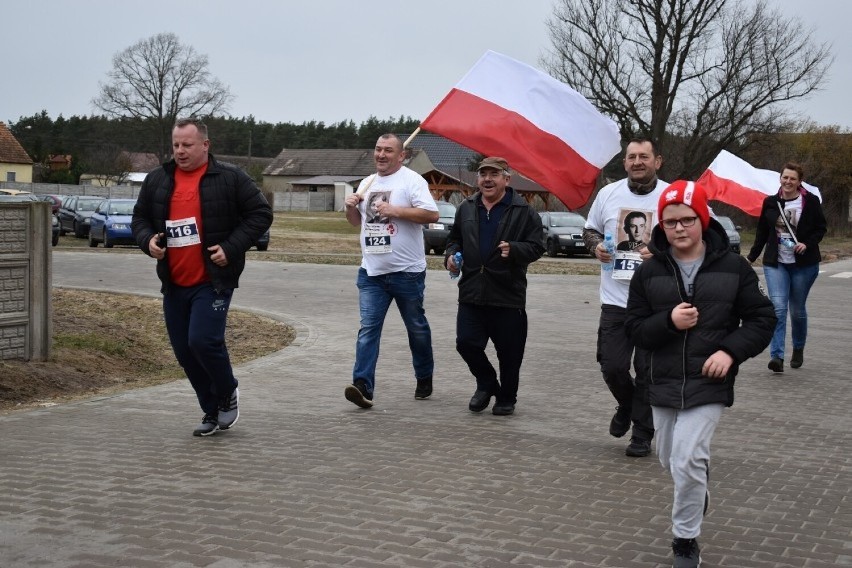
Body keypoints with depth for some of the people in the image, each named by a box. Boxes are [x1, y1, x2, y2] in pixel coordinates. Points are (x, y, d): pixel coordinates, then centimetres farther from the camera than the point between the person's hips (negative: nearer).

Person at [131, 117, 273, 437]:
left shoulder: (230, 179, -3)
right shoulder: (156, 180, 10)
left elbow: (260, 214, -3)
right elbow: (140, 218, 19)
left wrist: (231, 248, -12)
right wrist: (147, 240, -4)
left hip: (212, 281, -5)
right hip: (174, 284, 5)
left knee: (203, 340, -19)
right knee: (184, 352, 7)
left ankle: (227, 393, 11)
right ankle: (212, 412, 24)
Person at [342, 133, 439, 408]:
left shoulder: (412, 180, -6)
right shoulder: (367, 183, 15)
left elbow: (432, 214, -18)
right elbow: (356, 220, 25)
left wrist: (395, 211, -21)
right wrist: (351, 206, 4)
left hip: (407, 272, -5)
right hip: (371, 272, 5)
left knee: (417, 328, 10)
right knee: (368, 328, -6)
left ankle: (424, 378, 29)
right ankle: (363, 386, -12)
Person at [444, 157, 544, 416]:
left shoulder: (523, 211, -5)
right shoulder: (466, 208, 10)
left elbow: (536, 247, -7)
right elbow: (455, 238, 23)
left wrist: (514, 250, -25)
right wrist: (451, 254, 2)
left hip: (508, 296, -4)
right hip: (471, 293, 4)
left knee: (509, 351, 5)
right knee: (466, 343, 2)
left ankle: (506, 398, 25)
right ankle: (486, 384, 27)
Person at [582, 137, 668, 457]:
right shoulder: (608, 194, 5)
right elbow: (590, 230, 17)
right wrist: (596, 245, -4)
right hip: (615, 299, 2)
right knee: (612, 366, 2)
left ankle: (642, 435, 18)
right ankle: (627, 406, 34)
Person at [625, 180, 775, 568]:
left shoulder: (733, 267, -5)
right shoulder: (649, 272, -1)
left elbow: (762, 318, 0)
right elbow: (634, 328, 0)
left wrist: (731, 350, -15)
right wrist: (668, 322, -20)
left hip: (709, 384, -3)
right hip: (663, 383, 4)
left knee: (687, 461, -14)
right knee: (670, 460, 18)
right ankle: (698, 492, 52)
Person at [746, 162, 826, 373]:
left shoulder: (811, 202, -3)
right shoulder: (770, 202, 4)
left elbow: (821, 229, 3)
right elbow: (762, 232, 12)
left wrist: (807, 244, -14)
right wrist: (751, 257, 12)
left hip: (803, 264, -1)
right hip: (775, 263, 1)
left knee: (797, 310, 9)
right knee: (778, 307, -12)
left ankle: (798, 349, 33)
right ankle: (777, 356, -16)